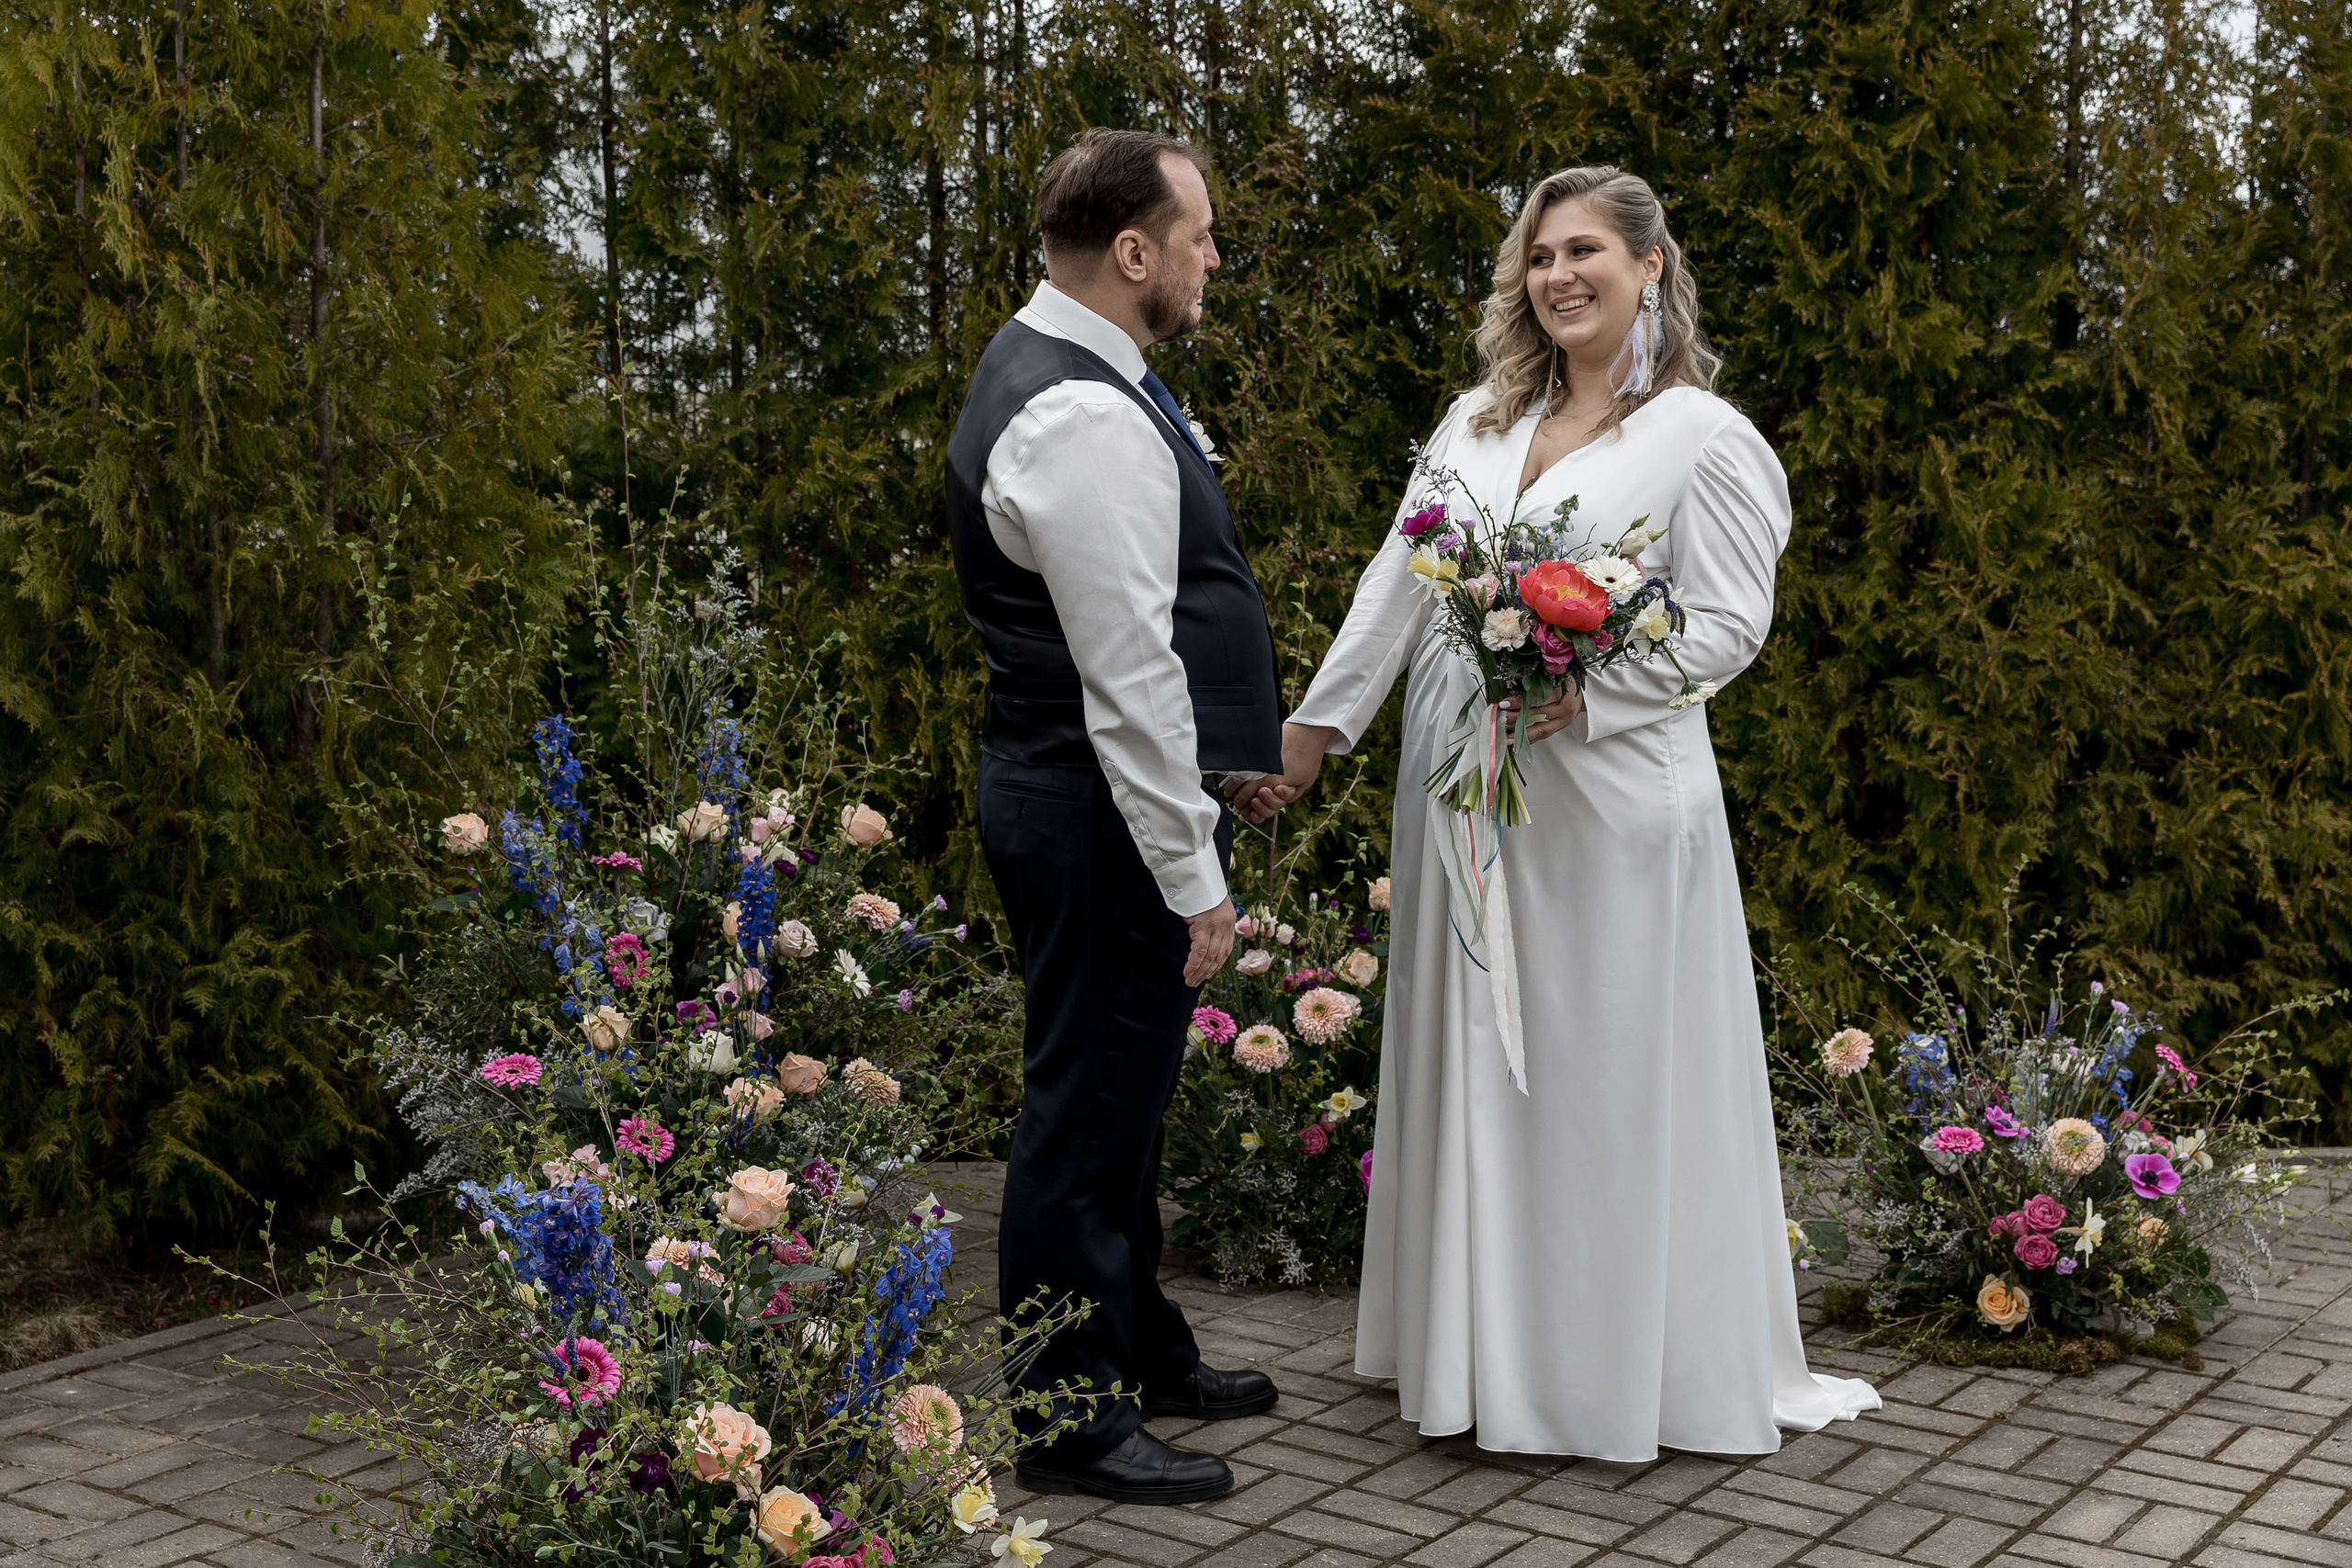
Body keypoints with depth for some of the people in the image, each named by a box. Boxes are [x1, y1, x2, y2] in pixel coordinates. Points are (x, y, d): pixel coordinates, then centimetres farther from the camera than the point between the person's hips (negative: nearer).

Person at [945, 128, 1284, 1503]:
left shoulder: (1055, 367, 13)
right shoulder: (1083, 419, -22)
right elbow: (1129, 679, -24)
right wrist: (1193, 877, -20)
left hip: (1105, 808, 11)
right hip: (1108, 822, -11)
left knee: (1122, 1095, 21)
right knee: (1091, 1110, 0)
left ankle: (1143, 1350, 37)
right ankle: (1073, 1420, 14)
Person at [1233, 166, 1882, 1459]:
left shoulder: (1703, 435, -3)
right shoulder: (1476, 421, 13)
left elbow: (1727, 622, -8)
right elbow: (1398, 582, 11)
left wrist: (1590, 687, -21)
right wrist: (1317, 722, 6)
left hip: (1604, 791, -5)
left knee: (1604, 1072, 0)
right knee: (1472, 1060, 11)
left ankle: (1632, 1367, 15)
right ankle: (1488, 1343, 26)